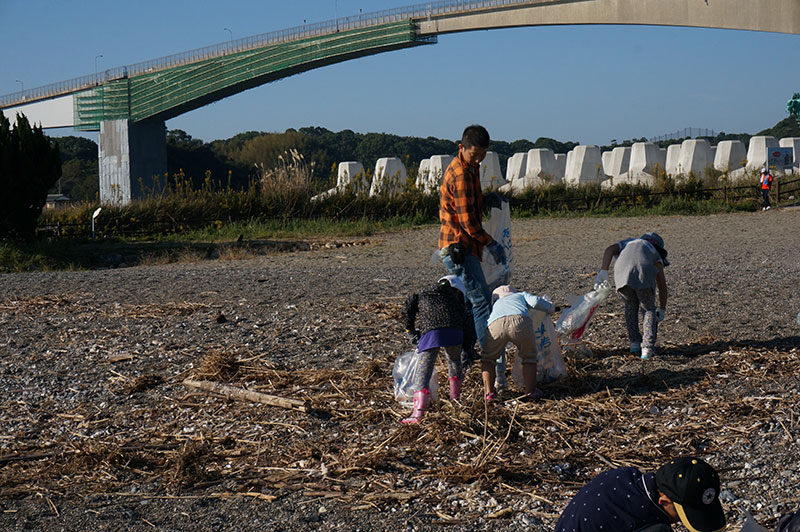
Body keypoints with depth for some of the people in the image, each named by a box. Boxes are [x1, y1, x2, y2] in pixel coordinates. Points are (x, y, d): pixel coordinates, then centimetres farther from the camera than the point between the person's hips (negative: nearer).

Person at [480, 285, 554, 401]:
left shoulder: (495, 305, 44)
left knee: (487, 358, 25)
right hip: (521, 321, -1)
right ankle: (530, 391, 16)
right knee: (529, 357, 22)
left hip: (496, 325, 1)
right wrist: (550, 308, 36)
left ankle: (489, 392, 15)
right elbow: (535, 301, 19)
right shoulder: (521, 295, 38)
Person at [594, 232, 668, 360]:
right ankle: (648, 347, 8)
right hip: (644, 277, -1)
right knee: (649, 309, 21)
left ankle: (635, 343, 28)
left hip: (622, 273, 1)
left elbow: (610, 250, 16)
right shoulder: (654, 254, 35)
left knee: (631, 306, 29)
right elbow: (662, 284, 30)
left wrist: (603, 271, 6)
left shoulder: (626, 243, 39)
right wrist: (662, 310, 37)